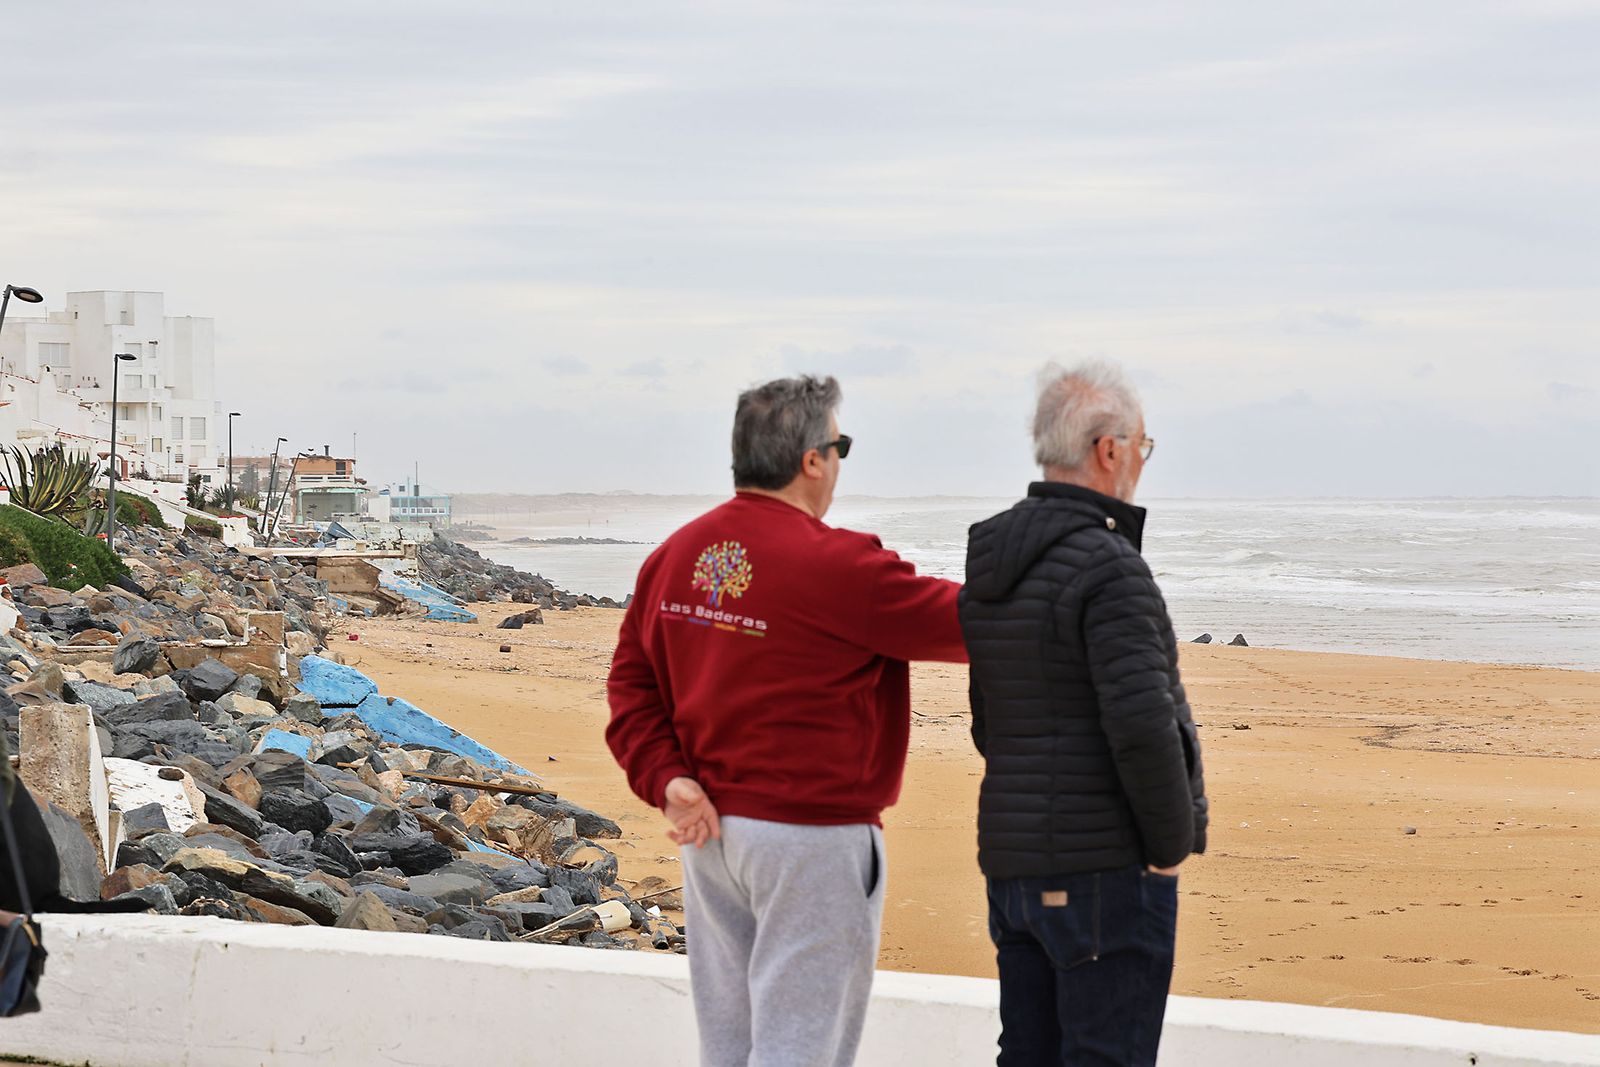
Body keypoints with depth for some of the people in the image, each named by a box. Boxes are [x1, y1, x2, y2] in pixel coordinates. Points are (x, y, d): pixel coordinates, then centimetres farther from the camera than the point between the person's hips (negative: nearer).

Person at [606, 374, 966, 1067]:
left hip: (711, 829, 7)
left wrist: (667, 778, 0)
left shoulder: (676, 556, 5)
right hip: (812, 838, -7)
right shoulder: (837, 567, -18)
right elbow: (966, 622, -11)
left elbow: (631, 682, 7)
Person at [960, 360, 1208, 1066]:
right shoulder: (1108, 567, -16)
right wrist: (1173, 845, -12)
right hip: (1105, 870, -8)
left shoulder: (989, 565, 11)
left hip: (1014, 860, 8)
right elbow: (1144, 728, -24)